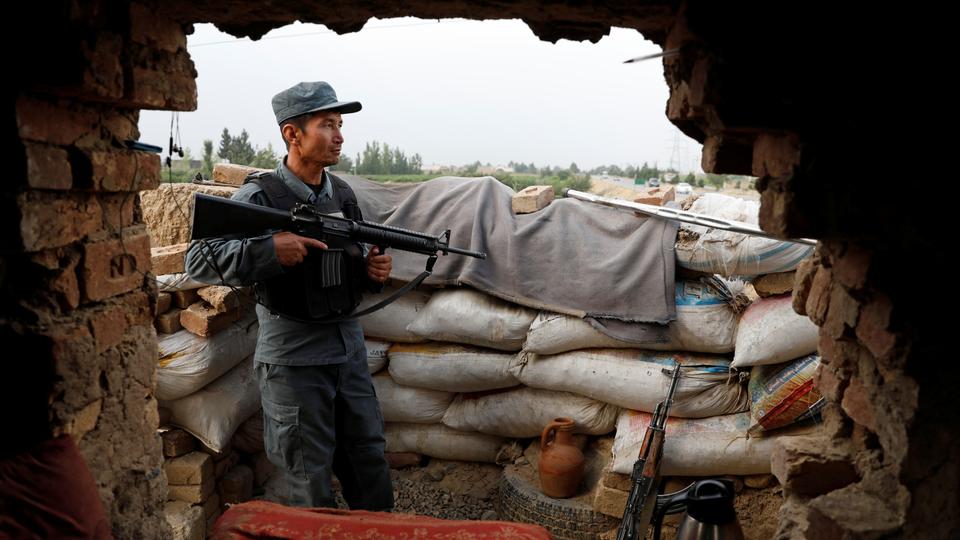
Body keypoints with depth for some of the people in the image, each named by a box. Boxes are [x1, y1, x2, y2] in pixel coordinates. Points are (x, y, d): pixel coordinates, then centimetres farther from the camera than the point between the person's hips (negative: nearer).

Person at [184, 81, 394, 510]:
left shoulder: (343, 194, 8)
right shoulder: (259, 196, -12)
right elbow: (198, 261, -17)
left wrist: (371, 270, -3)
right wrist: (268, 248, -29)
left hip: (348, 345, 6)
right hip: (294, 357, -6)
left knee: (368, 455, 15)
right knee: (311, 474, 6)